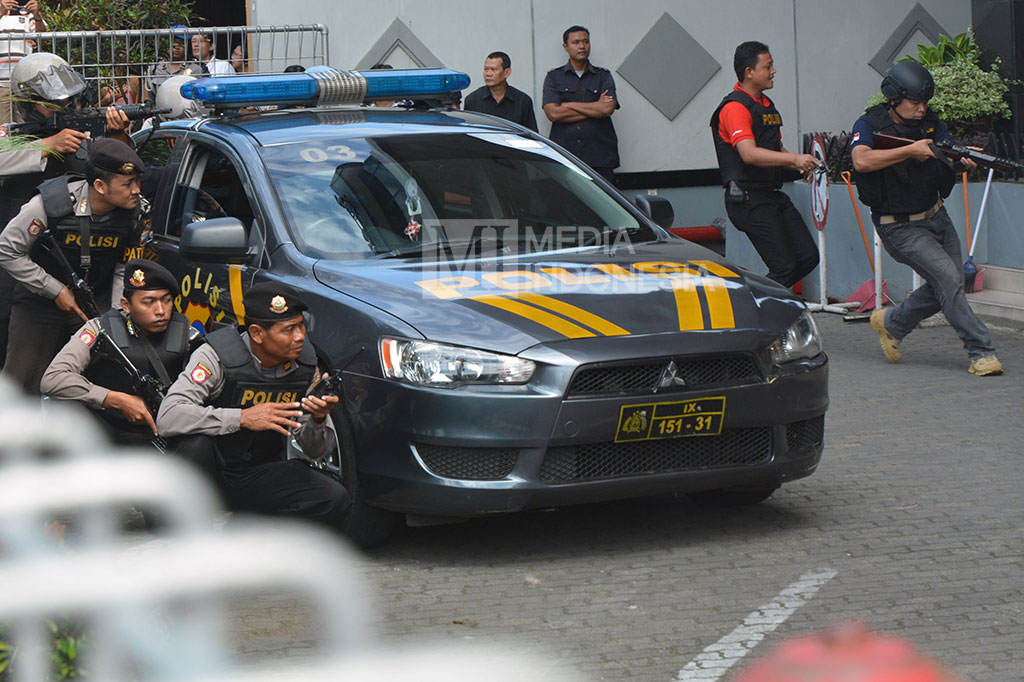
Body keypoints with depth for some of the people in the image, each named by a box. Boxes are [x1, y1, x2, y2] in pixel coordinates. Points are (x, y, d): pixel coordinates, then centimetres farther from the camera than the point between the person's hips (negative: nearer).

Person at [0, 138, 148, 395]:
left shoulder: (135, 212, -13)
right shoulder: (51, 203, -24)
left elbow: (125, 268, 4)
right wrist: (56, 291, -14)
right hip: (40, 300, -2)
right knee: (23, 378, -2)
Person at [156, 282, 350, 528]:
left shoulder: (305, 364, -5)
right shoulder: (218, 356, -20)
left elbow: (315, 451, 0)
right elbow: (168, 418, -33)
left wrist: (318, 419, -24)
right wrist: (244, 418, -38)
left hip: (259, 475, 4)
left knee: (334, 499, -19)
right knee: (195, 446, -37)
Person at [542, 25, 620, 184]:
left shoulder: (604, 76, 12)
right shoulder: (554, 77, 10)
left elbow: (608, 109, -5)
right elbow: (553, 113, -5)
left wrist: (569, 105, 0)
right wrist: (595, 108, -2)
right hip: (563, 156, 0)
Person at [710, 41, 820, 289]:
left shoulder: (766, 105, 19)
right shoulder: (735, 107, -13)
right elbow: (749, 154, -26)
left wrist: (800, 165, 7)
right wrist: (794, 158, -35)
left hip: (773, 195, 9)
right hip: (749, 200, -9)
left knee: (808, 257, 4)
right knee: (783, 266, -14)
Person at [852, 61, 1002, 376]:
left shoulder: (930, 123, 2)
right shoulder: (870, 125, -11)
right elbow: (862, 161, -30)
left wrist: (963, 156, -35)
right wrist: (910, 151, -33)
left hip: (936, 217, 7)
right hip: (900, 228, -7)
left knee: (947, 285, 7)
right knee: (947, 276, -19)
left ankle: (891, 323, 29)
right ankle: (981, 352, -15)